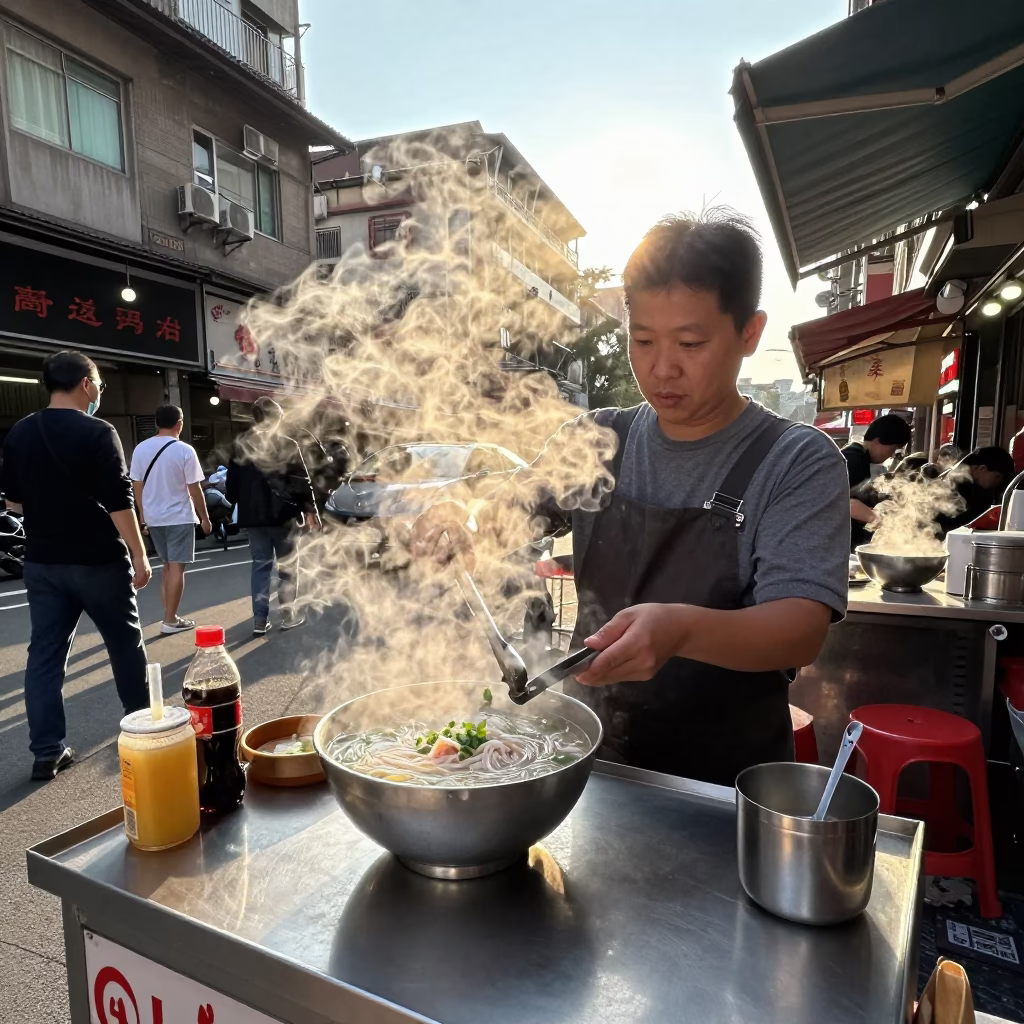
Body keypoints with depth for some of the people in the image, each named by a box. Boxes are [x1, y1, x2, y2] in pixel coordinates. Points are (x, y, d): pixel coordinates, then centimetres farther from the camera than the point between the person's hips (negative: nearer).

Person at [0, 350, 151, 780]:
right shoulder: (97, 432, -14)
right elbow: (119, 501, -17)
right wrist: (138, 554, -12)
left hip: (41, 561, 6)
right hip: (98, 559, -5)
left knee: (45, 653, 9)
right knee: (126, 644, 10)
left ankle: (47, 752, 12)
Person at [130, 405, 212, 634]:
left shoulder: (141, 449, 2)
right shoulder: (185, 451, -13)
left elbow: (136, 486, 6)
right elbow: (195, 490, -10)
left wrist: (142, 515, 17)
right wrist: (205, 518, -1)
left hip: (153, 517, 6)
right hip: (179, 517, -6)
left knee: (168, 566, 17)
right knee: (177, 567, 0)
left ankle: (169, 615, 18)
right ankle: (171, 620, 2)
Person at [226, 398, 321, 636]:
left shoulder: (241, 446, 3)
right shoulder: (286, 444, -8)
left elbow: (232, 482, 7)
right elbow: (301, 481, -8)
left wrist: (237, 505, 20)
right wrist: (310, 509, -1)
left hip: (252, 514, 4)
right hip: (283, 513, -3)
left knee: (260, 565, 10)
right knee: (287, 565, 9)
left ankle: (260, 620, 8)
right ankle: (289, 615, 12)